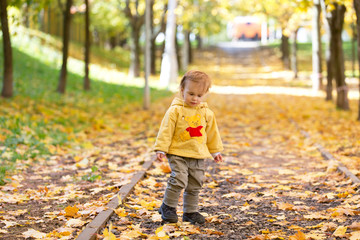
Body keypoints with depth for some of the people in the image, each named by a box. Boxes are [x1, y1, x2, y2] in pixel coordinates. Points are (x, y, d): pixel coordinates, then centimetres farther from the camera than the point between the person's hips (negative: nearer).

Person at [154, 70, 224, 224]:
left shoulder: (207, 113, 7)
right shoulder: (175, 110, -6)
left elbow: (212, 133, 17)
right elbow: (166, 130, -7)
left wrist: (216, 151, 19)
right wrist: (161, 149, -11)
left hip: (199, 156, 5)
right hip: (178, 154, -4)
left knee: (194, 186, 10)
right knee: (179, 180, -18)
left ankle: (190, 212, 24)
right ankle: (168, 207, 0)